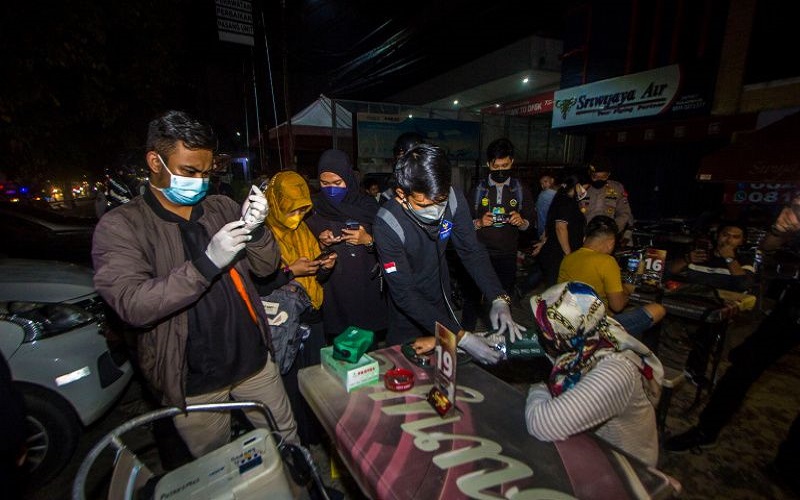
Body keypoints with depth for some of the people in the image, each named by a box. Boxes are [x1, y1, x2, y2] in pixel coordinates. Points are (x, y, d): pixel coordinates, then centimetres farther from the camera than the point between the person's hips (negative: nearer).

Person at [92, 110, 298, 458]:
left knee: (287, 441, 21)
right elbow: (133, 305, -21)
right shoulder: (120, 226, -9)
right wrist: (207, 262, -32)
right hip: (193, 381, -3)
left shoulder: (223, 208, 2)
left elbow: (266, 267, 1)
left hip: (254, 359, 4)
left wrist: (254, 229, -19)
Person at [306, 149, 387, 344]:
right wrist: (320, 243, -12)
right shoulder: (313, 207, 2)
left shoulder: (367, 204, 1)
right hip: (332, 292, 0)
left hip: (366, 288, 0)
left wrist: (368, 241, -14)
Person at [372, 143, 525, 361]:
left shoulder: (454, 199, -22)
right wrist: (461, 336, -34)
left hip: (442, 300, 4)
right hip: (408, 315, -4)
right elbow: (404, 294, -30)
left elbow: (472, 251, -10)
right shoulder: (387, 223, -33)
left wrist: (499, 300, -24)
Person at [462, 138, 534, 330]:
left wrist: (521, 222, -13)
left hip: (507, 256, 1)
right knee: (472, 298, 8)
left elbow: (530, 222, 8)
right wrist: (479, 222, -18)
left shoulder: (521, 190, 4)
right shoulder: (478, 189, 1)